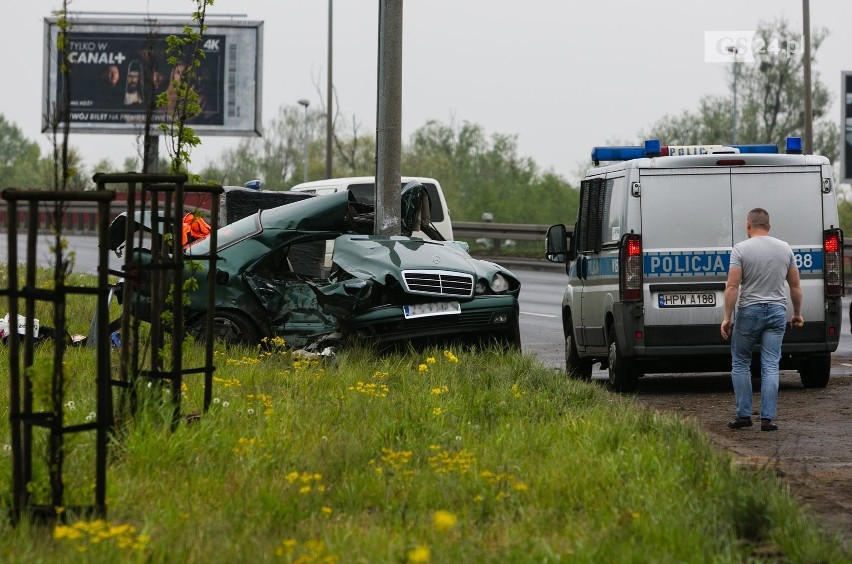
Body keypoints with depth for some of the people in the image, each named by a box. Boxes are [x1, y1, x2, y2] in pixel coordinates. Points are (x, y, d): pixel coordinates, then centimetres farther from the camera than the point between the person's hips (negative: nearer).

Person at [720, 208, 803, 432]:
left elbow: (732, 286, -13)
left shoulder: (741, 249, -7)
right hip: (777, 312, 3)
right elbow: (795, 286, 10)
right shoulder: (785, 249, 6)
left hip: (749, 312, -3)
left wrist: (727, 318, -10)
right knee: (770, 366, 2)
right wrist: (797, 313, 21)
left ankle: (744, 415, 7)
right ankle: (767, 418, -3)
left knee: (740, 364, 10)